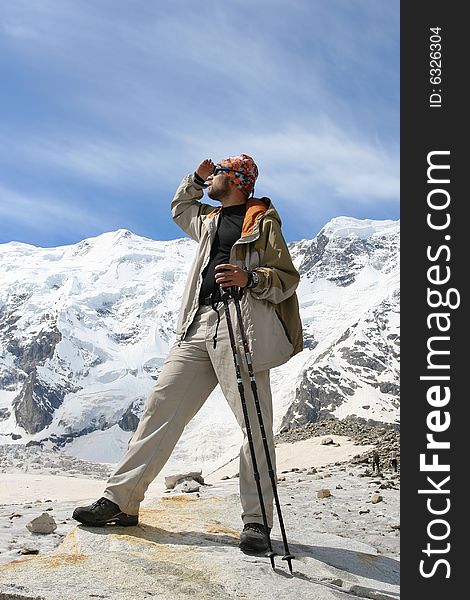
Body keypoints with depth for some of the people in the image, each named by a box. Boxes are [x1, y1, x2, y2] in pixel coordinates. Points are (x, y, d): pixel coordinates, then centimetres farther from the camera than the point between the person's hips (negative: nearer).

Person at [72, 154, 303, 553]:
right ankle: (121, 500, 5)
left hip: (241, 324, -6)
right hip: (200, 324, 7)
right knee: (161, 407, 1)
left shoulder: (263, 222, 5)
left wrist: (250, 278, -19)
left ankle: (257, 520, -1)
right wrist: (196, 178, 33)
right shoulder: (208, 220, 26)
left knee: (254, 423, -9)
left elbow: (288, 278, -1)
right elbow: (180, 208, 48)